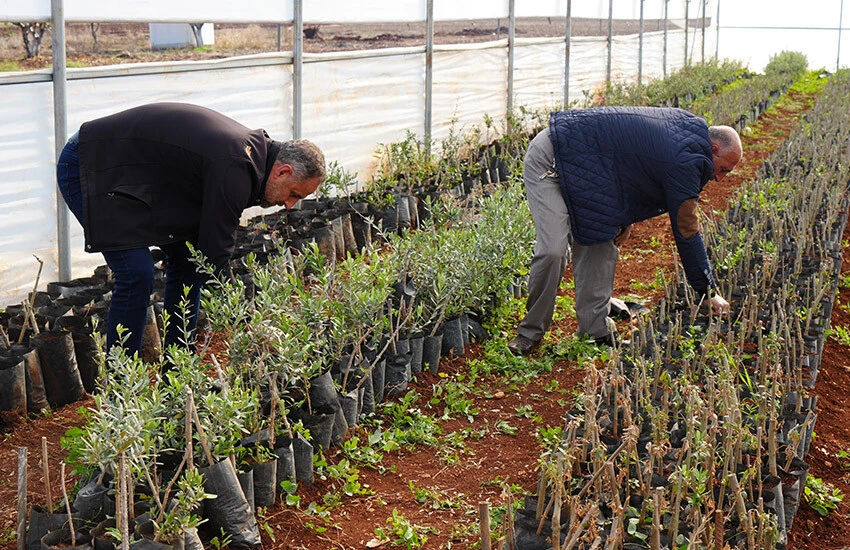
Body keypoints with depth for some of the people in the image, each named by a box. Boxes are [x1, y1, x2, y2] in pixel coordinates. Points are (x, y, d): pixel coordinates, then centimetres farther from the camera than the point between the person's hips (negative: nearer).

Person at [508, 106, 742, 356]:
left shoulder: (686, 125, 6)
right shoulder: (685, 161, -21)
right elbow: (686, 231, -15)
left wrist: (625, 218, 2)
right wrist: (709, 292, -6)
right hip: (549, 160, -10)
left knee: (603, 243, 3)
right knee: (553, 250, -18)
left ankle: (596, 330, 7)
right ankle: (531, 332, -3)